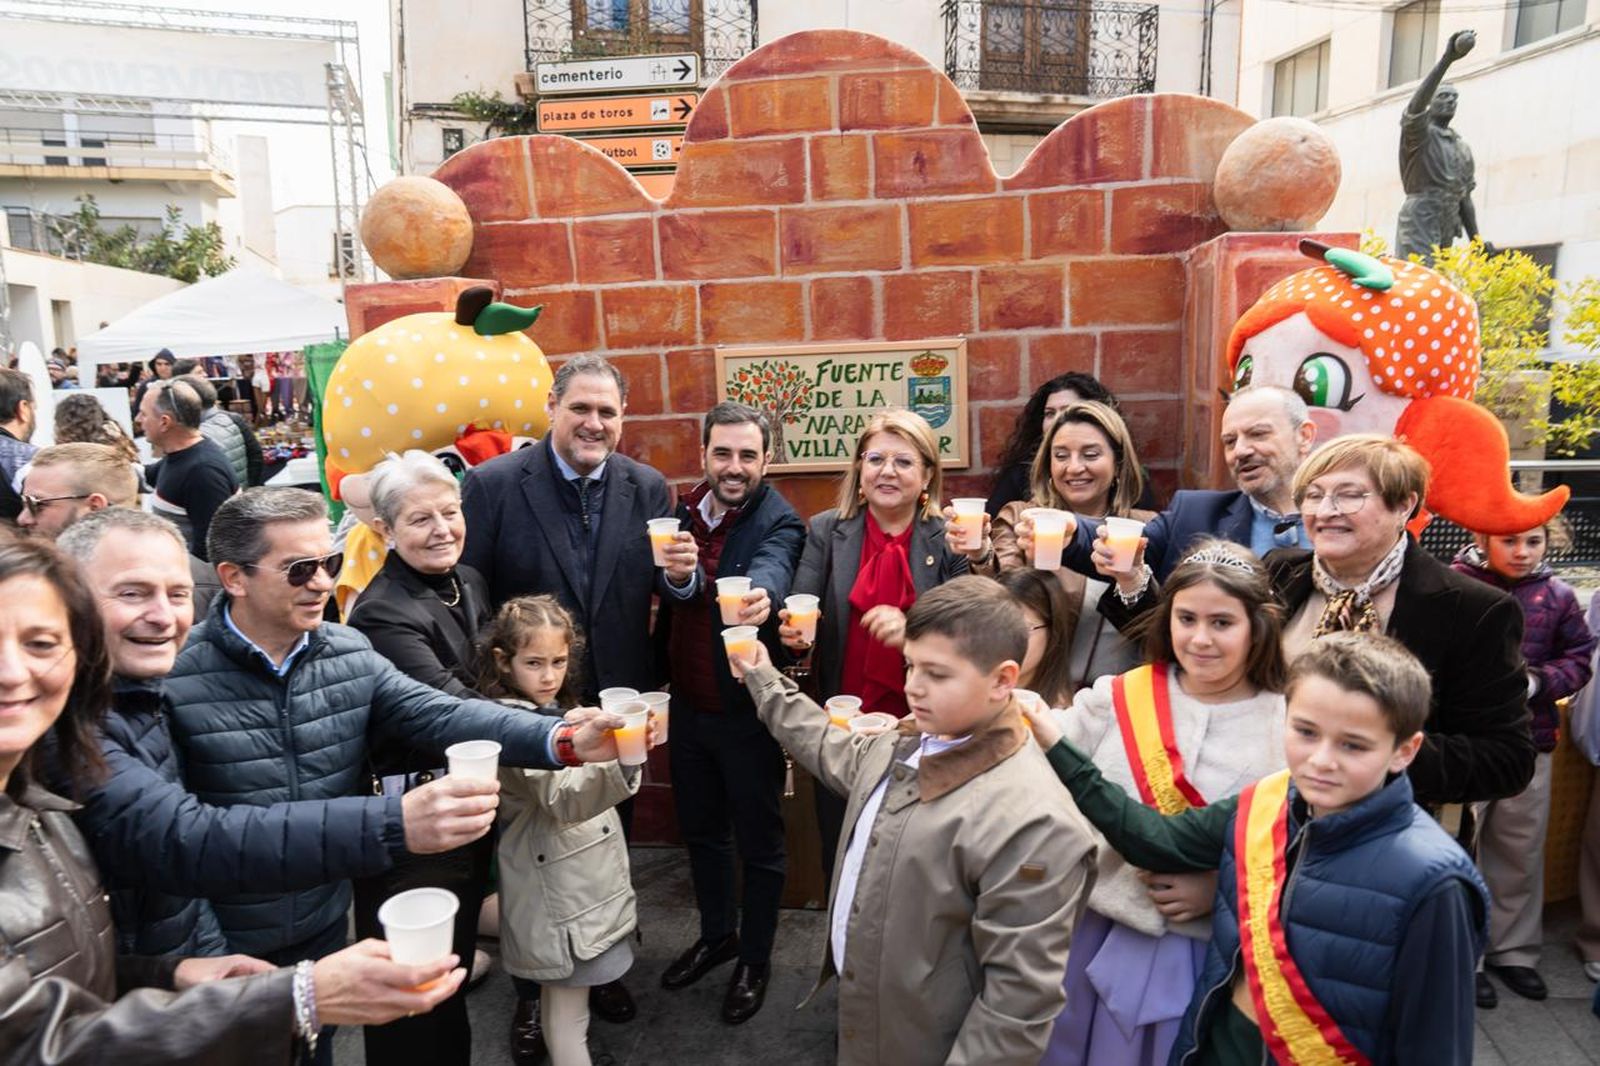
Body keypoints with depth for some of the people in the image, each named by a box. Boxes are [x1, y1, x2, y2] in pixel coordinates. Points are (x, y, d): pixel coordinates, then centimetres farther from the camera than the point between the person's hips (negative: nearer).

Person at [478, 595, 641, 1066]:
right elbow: (563, 799, -36)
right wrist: (618, 760, -51)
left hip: (583, 880, 9)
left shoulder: (553, 710, 7)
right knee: (568, 1008, 0)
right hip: (557, 891, -9)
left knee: (561, 993, 20)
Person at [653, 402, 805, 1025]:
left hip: (748, 711, -5)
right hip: (688, 707, 6)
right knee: (700, 829, 22)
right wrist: (676, 573, -25)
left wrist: (760, 596, -61)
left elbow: (770, 569, -38)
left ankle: (755, 960, 34)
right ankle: (717, 934, 45)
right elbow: (668, 601, -2)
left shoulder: (779, 523, -16)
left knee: (758, 840, 12)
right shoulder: (682, 513, 2)